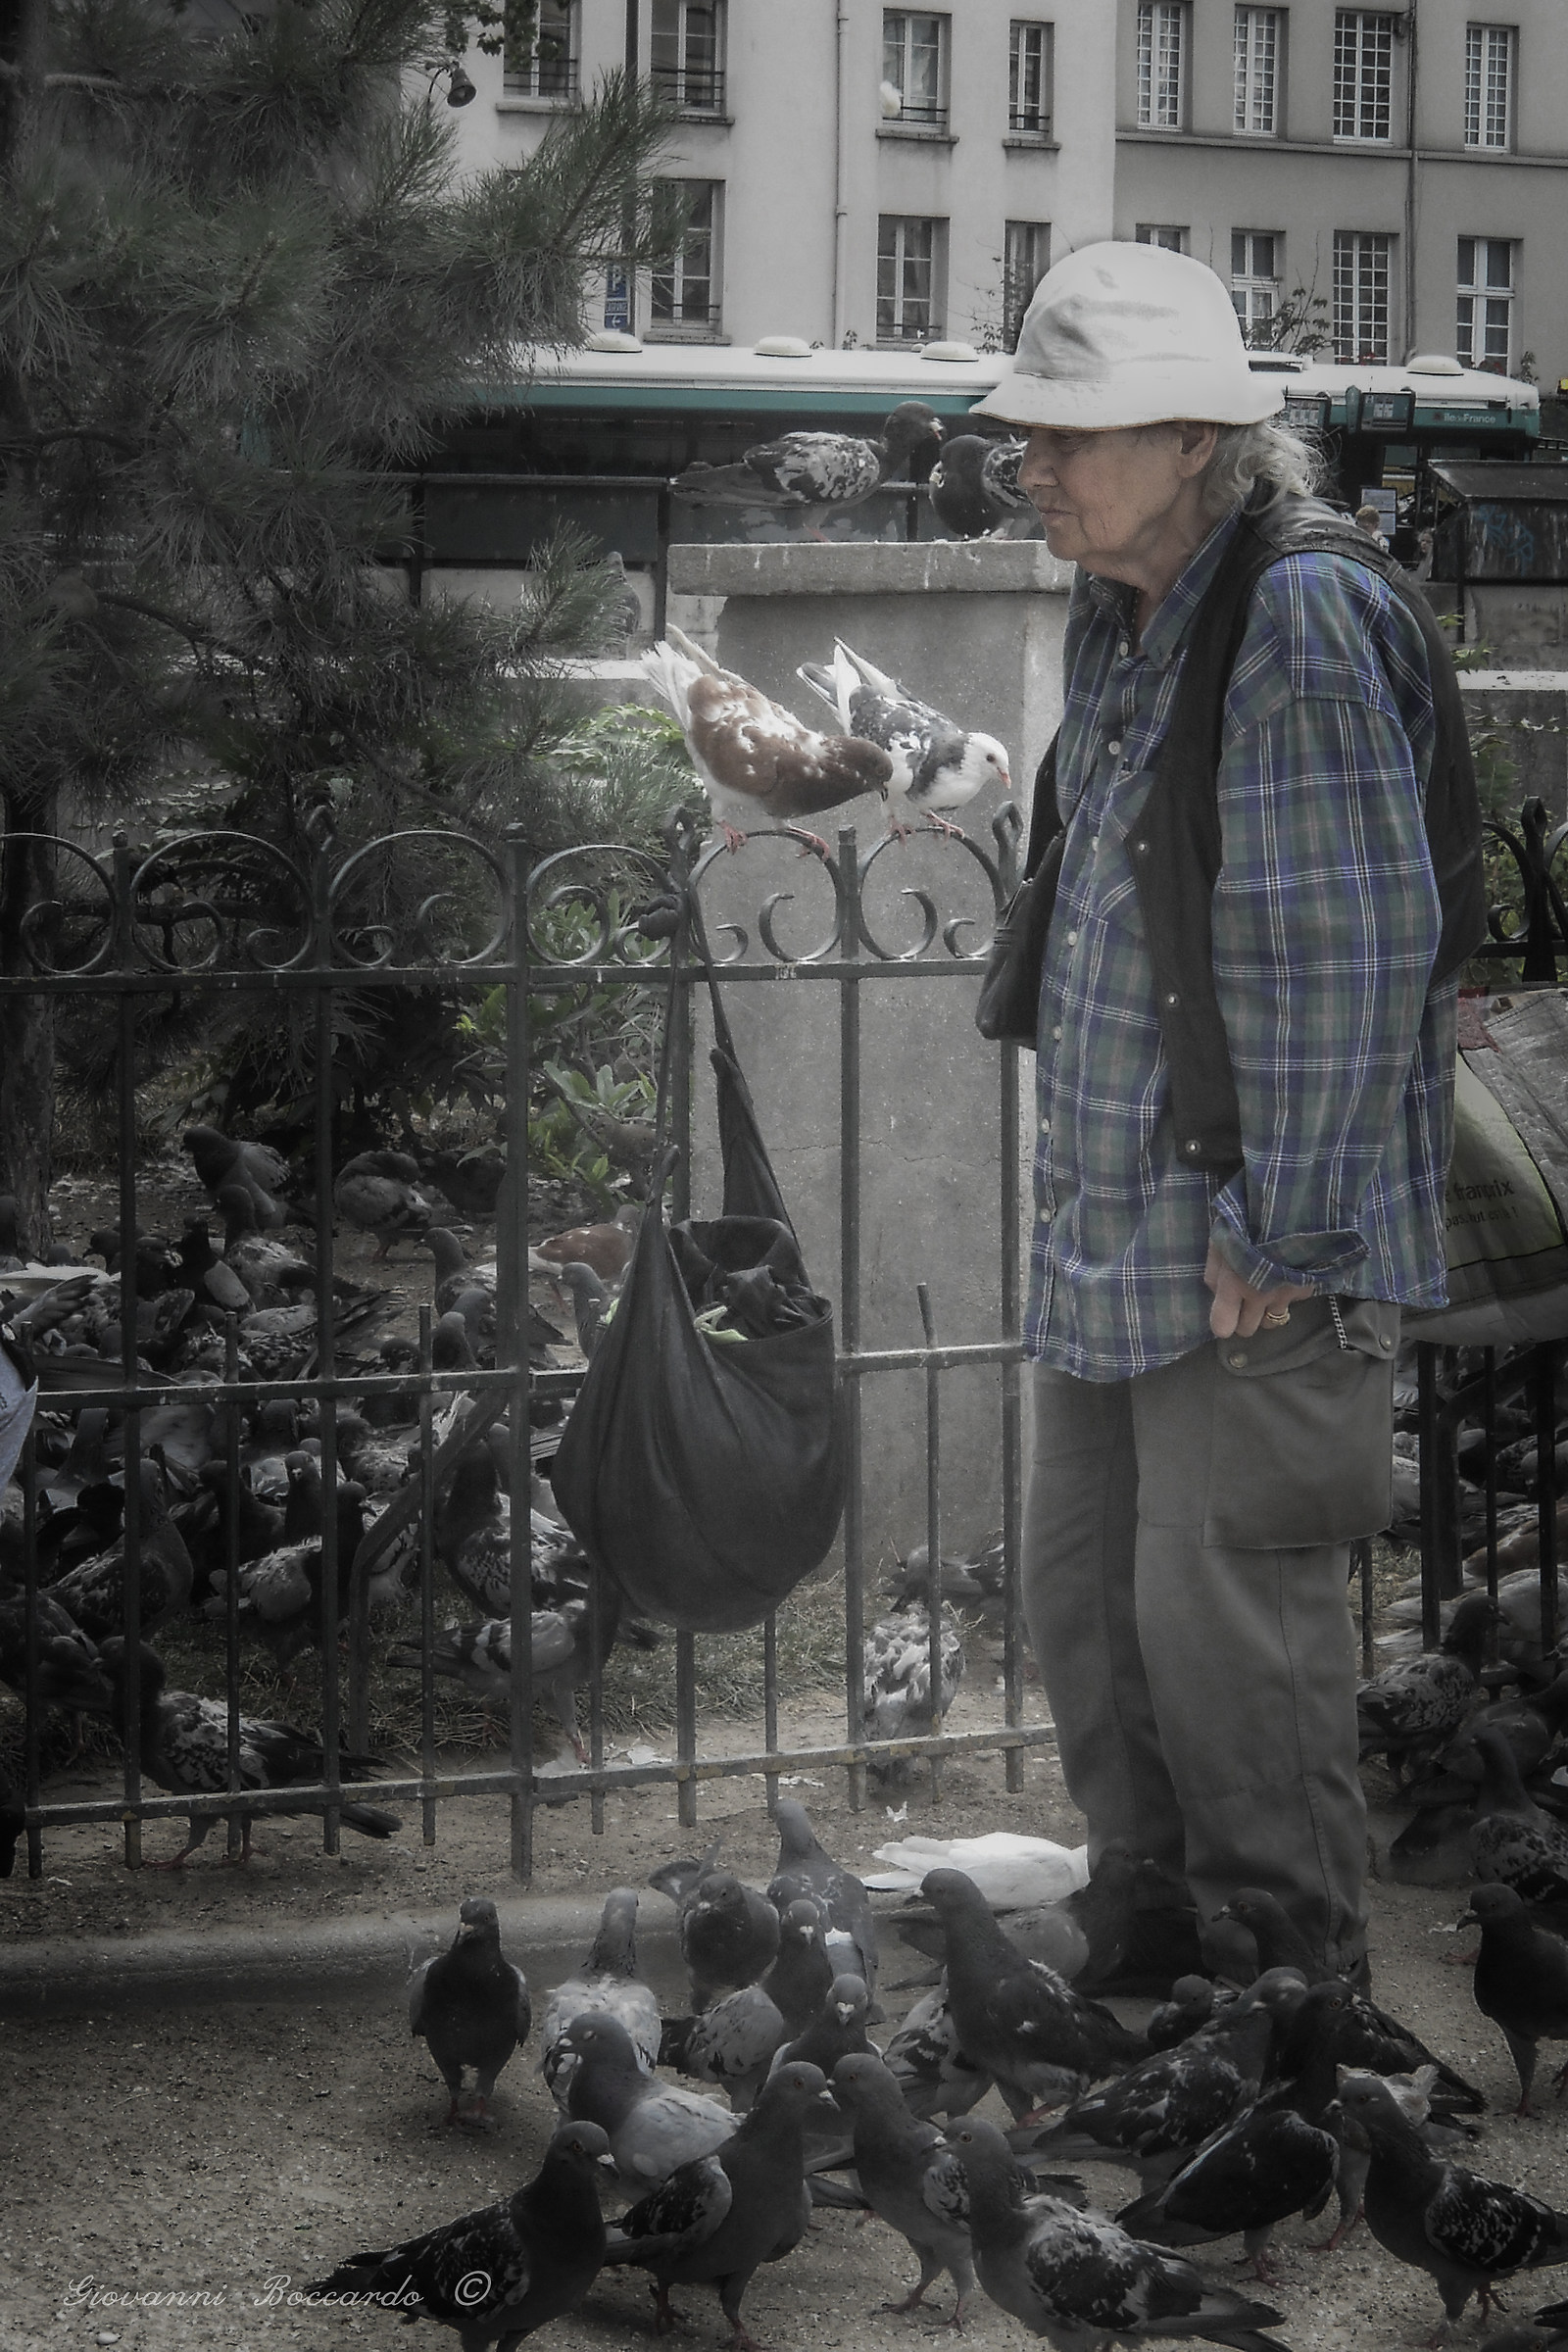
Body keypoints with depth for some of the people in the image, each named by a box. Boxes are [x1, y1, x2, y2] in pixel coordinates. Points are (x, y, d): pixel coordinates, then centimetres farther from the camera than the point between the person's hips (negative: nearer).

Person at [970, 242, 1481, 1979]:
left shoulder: (1304, 624, -19)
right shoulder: (1113, 620, 10)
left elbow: (1349, 955, -20)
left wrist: (1281, 1232, -17)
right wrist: (1080, 1163, 18)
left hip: (1255, 1249, -9)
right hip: (1108, 1237, 9)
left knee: (1226, 1628, -4)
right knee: (1083, 1605, 16)